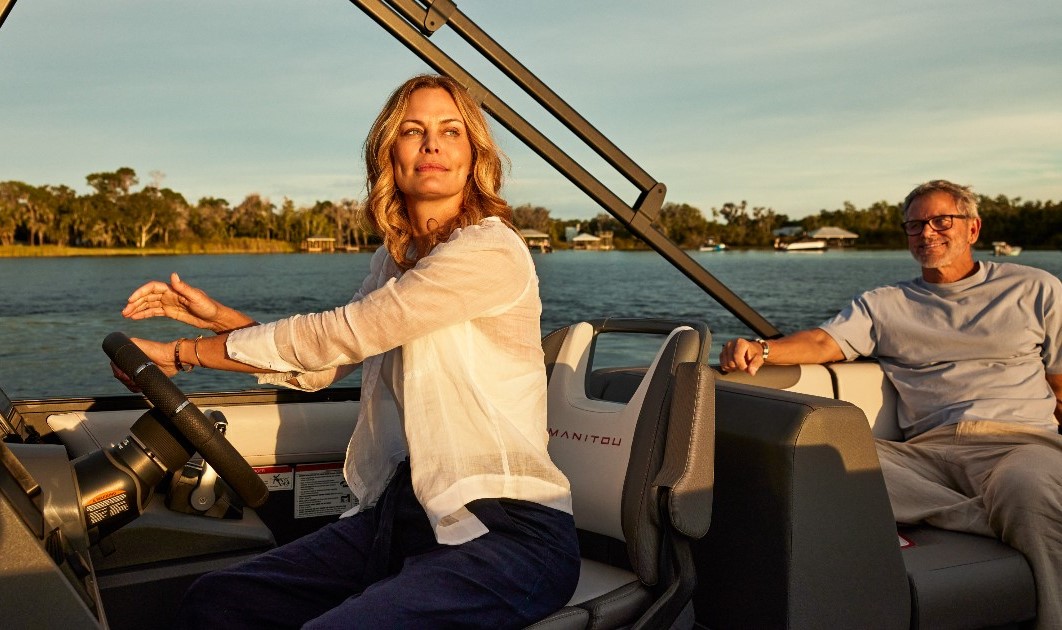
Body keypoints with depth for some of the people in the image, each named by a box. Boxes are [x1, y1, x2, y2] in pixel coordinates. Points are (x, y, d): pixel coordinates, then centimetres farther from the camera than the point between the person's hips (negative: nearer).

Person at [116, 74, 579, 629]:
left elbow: (338, 335, -15)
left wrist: (184, 353, -7)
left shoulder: (491, 251, -13)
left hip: (507, 530, -7)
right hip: (400, 512, 7)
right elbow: (321, 367, 17)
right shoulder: (394, 259, 14)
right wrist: (217, 316, 6)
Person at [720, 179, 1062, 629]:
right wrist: (761, 350, -17)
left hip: (1020, 442, -2)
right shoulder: (885, 305, 21)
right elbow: (822, 343, 4)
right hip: (927, 452, 2)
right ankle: (986, 521, -30)